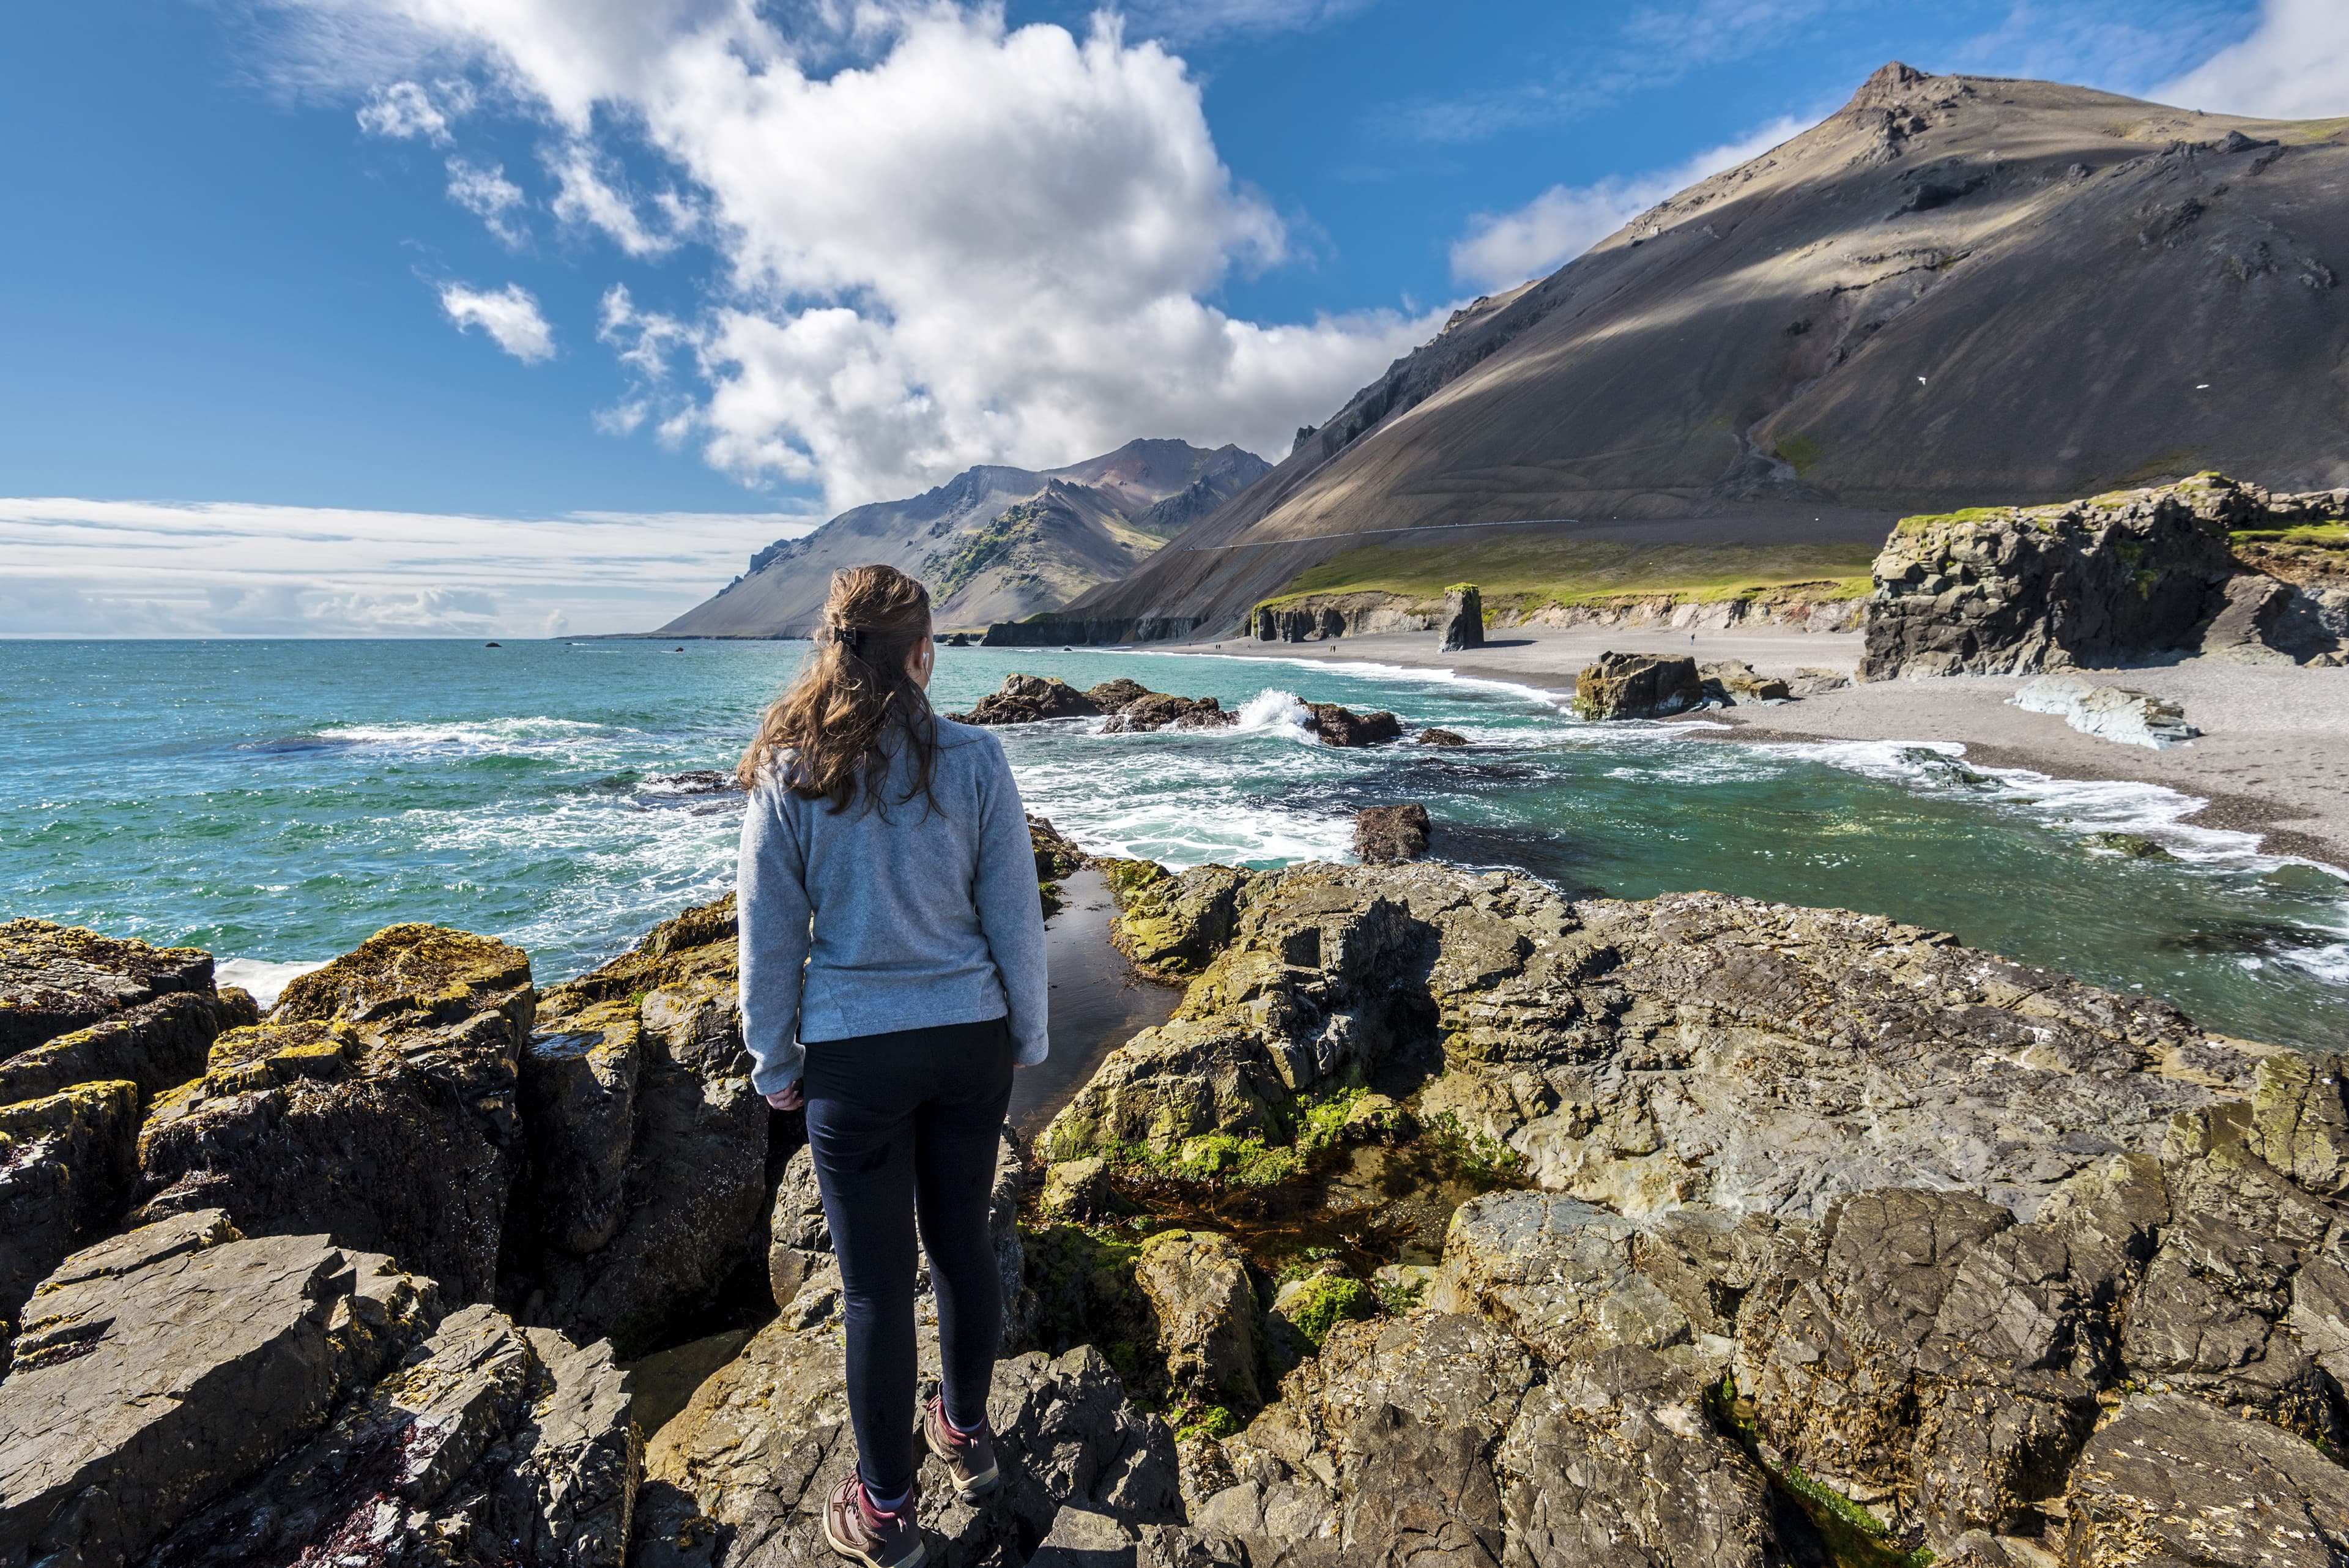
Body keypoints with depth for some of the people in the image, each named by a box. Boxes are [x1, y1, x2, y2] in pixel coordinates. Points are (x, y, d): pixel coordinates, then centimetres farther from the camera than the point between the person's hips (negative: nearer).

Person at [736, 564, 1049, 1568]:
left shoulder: (789, 773, -9)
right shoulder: (974, 760, -9)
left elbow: (769, 937, -4)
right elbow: (1014, 915, -4)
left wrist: (775, 1063, 9)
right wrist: (1027, 1033, 9)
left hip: (854, 1058, -1)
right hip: (967, 1040, 2)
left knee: (876, 1280, 12)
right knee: (962, 1240, 21)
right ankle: (966, 1432, 44)